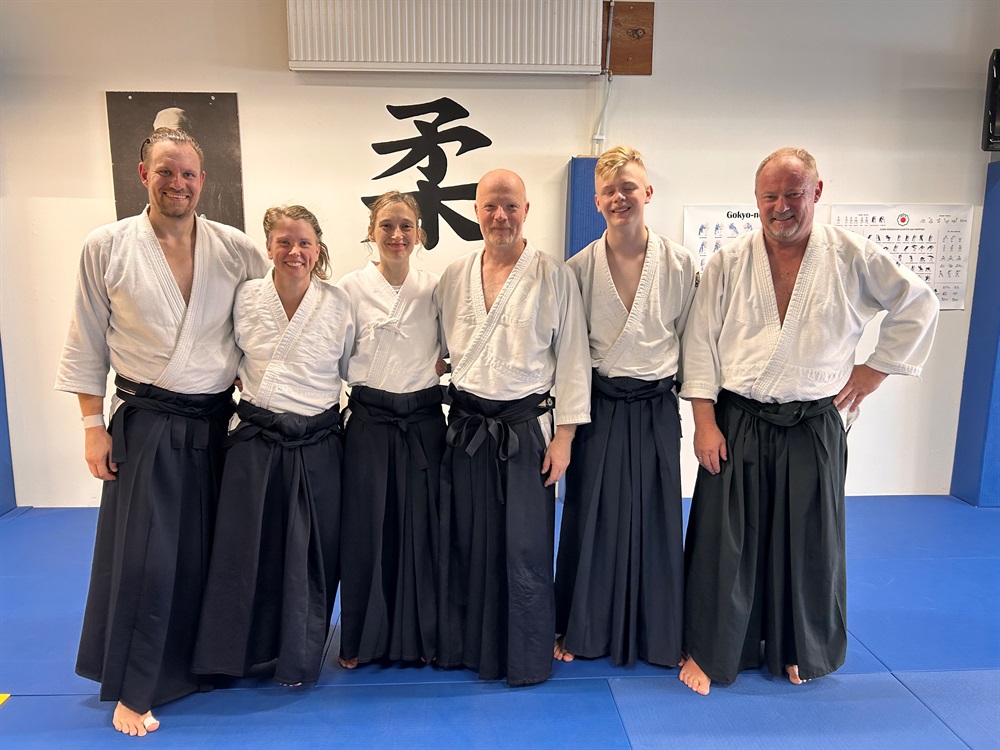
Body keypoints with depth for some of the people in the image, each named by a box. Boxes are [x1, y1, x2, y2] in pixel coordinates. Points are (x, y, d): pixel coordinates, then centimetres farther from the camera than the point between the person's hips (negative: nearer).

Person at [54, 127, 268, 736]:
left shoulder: (236, 250, 1)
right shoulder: (107, 247, -2)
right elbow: (87, 344, 1)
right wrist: (94, 425, -2)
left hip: (216, 422, 2)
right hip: (147, 423, -2)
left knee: (210, 551, 12)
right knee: (143, 556, -1)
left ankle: (201, 663, 34)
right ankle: (132, 691, 18)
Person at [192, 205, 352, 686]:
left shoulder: (338, 305, -5)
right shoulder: (245, 298, -2)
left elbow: (353, 371, 5)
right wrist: (248, 387, 1)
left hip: (316, 445, -1)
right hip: (255, 442, 1)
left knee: (309, 556, 9)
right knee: (245, 551, 10)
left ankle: (298, 657, 31)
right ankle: (244, 651, 33)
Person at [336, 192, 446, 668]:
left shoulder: (435, 288, 3)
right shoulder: (351, 288, -1)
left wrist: (440, 366, -3)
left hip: (424, 420, 1)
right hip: (370, 421, -1)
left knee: (422, 529, 7)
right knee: (367, 530, 6)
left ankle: (422, 635, 26)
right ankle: (362, 639, 26)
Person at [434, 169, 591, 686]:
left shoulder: (554, 277, -4)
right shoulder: (453, 276, 7)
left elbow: (572, 358, -4)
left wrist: (564, 436, -7)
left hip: (526, 428, -3)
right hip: (466, 427, 4)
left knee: (525, 548, 2)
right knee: (466, 542, 12)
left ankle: (528, 659, 23)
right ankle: (466, 644, 32)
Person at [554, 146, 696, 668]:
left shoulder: (681, 263, -2)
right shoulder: (578, 268, -3)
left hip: (656, 409, 1)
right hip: (598, 408, 0)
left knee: (656, 522, 10)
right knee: (593, 521, 8)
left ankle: (658, 635, 30)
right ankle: (584, 630, 29)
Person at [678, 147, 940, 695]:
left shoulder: (852, 257, -2)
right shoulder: (728, 263, -3)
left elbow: (918, 306, 10)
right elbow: (700, 343, -3)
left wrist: (875, 369, 3)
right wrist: (705, 422, -7)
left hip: (814, 426, 1)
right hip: (737, 424, 0)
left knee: (807, 542, 12)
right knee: (725, 540, 3)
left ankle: (800, 649, 35)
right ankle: (708, 650, 22)